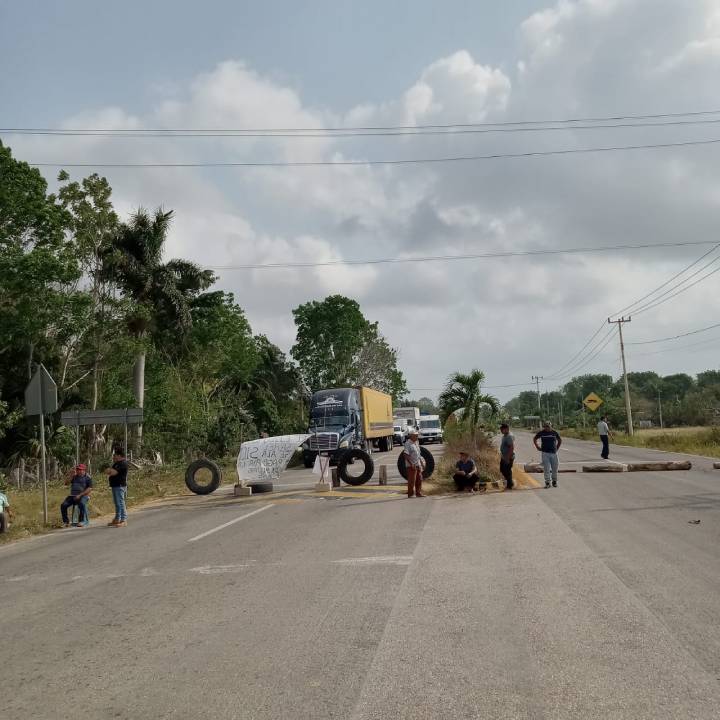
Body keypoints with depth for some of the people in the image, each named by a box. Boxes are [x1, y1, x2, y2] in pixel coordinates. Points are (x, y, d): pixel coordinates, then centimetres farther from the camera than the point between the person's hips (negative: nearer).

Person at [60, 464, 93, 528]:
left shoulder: (88, 478, 0)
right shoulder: (74, 477, 16)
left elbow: (89, 489, -10)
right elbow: (66, 483, 6)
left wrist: (80, 495, -18)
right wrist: (72, 476, -6)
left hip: (83, 496, -5)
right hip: (72, 496, 5)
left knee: (82, 504, -37)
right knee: (63, 505, -19)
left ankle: (81, 521, -30)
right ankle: (66, 522, -7)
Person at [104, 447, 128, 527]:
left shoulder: (122, 463, -14)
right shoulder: (118, 463, 20)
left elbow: (114, 472, -20)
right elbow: (110, 471, 21)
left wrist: (109, 471, 0)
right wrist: (110, 471, 0)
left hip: (119, 486, -11)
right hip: (116, 486, 11)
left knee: (120, 503, -11)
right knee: (117, 503, 15)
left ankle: (124, 520, -11)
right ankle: (117, 519, 22)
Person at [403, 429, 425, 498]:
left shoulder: (416, 443, 15)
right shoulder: (408, 444, -13)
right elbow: (406, 454, -19)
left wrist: (421, 462, 20)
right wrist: (411, 463, -24)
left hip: (418, 464, 8)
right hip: (411, 465, -8)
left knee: (419, 479, 9)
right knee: (412, 480, -5)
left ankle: (418, 493, 16)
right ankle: (410, 494, 2)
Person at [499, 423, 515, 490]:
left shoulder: (509, 437, -21)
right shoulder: (504, 436, 11)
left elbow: (511, 448, -27)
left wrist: (508, 458, -27)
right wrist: (502, 455, 21)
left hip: (508, 458, -10)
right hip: (503, 457, 10)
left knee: (507, 471, -1)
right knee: (502, 470, 16)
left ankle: (509, 485, 11)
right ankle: (510, 483, 29)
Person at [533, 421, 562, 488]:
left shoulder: (554, 432, 3)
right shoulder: (541, 433, -1)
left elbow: (560, 440, 19)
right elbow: (534, 439, 13)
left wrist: (557, 448, 11)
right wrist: (538, 447, 6)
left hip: (554, 452, 2)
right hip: (545, 453, -2)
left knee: (555, 468, 5)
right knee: (546, 469, -3)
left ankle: (554, 481, 19)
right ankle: (547, 482, 4)